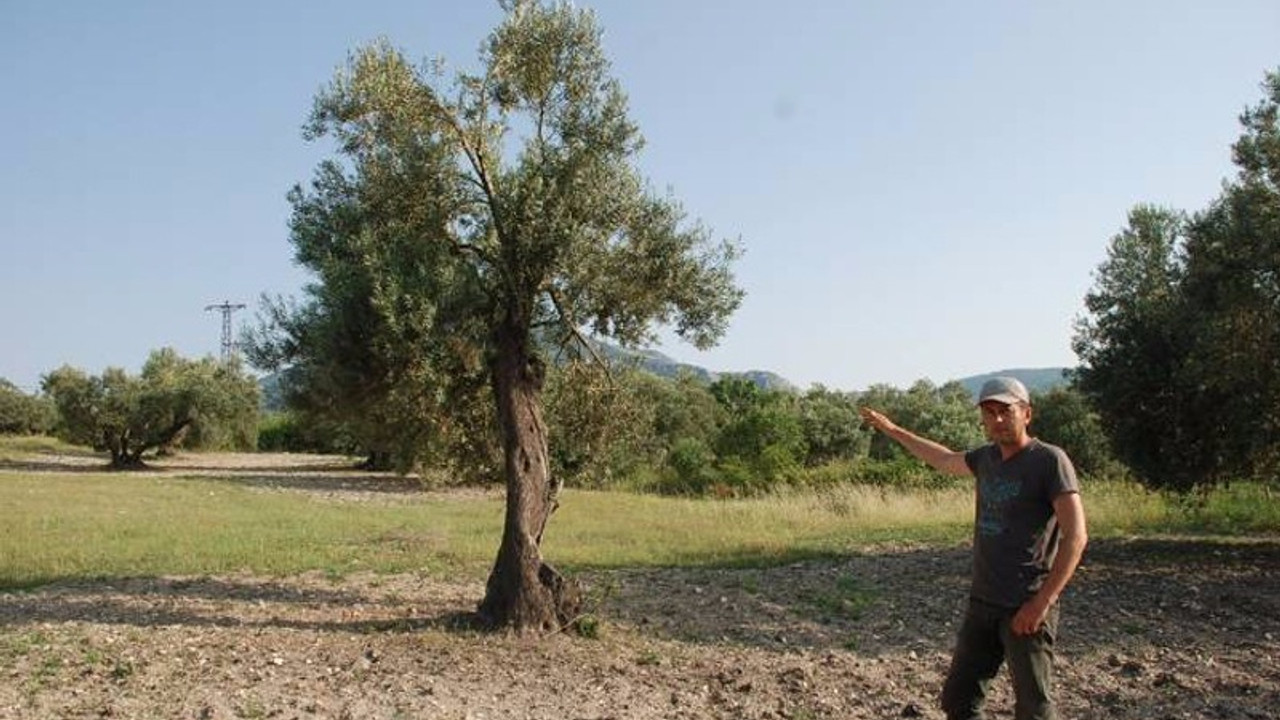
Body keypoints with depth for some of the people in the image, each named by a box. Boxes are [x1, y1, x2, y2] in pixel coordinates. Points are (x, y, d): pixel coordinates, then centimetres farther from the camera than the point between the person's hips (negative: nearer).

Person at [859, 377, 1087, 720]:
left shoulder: (1050, 460, -10)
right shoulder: (987, 458, 9)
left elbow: (1075, 536, -16)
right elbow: (944, 459, 30)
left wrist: (1042, 602, -20)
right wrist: (892, 430, 35)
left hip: (1026, 609, -7)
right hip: (981, 603, 7)